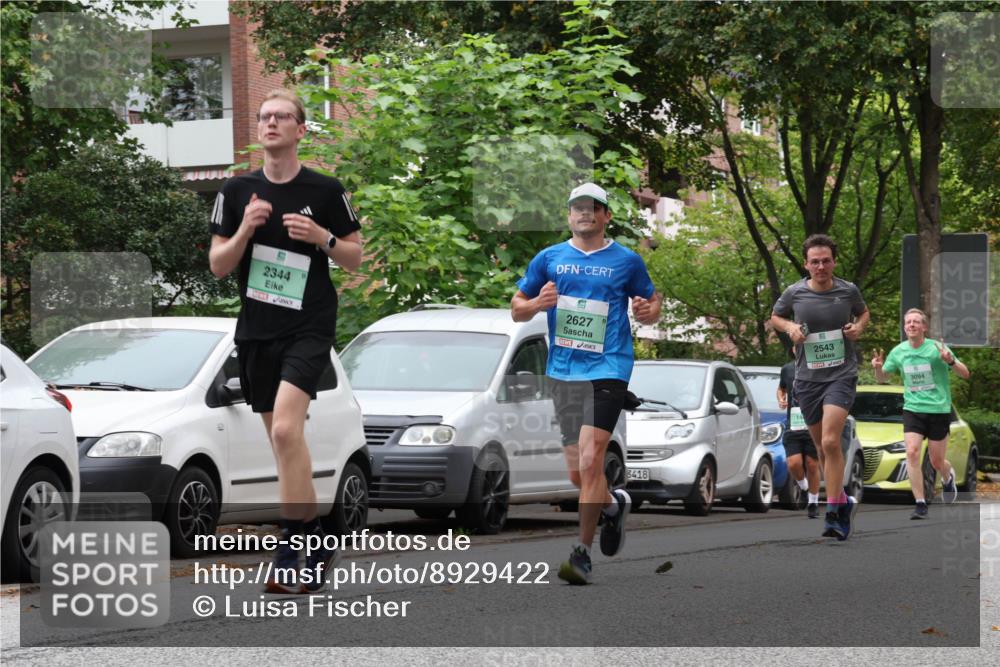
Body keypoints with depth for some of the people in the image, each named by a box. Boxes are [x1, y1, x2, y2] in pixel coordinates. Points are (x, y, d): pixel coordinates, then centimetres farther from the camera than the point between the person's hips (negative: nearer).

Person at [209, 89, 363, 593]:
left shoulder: (326, 191, 1)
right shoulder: (237, 192, 7)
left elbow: (355, 257, 7)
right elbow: (218, 266, 7)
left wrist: (323, 238, -12)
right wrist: (245, 230, -11)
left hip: (309, 327, -4)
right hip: (256, 330, 4)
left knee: (286, 429, -21)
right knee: (281, 440, 8)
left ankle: (289, 553, -20)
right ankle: (313, 537, 20)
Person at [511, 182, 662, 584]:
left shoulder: (627, 261, 5)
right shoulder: (548, 259, 10)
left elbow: (653, 303, 15)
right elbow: (516, 309, 15)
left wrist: (648, 311, -9)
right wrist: (536, 304, -8)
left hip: (608, 370, -4)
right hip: (563, 371, 4)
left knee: (590, 460, -17)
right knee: (577, 474, 8)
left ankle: (582, 554, -11)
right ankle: (614, 505, 41)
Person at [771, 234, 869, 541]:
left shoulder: (848, 291, -2)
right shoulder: (794, 293, -1)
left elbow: (863, 312, 19)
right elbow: (775, 317, 17)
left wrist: (859, 326, -2)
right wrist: (790, 327, -4)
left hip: (841, 374, -3)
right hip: (807, 377, 3)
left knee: (830, 442, -19)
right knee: (823, 447, 11)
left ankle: (834, 513, -17)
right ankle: (842, 502, 31)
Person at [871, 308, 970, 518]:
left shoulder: (936, 348, -9)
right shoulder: (898, 352, 2)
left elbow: (965, 374, -6)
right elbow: (882, 378, 15)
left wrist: (950, 361, -26)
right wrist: (878, 368, -9)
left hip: (939, 409, -2)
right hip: (912, 409, 2)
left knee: (937, 461, 6)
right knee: (912, 452, -18)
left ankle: (948, 476, 43)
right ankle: (920, 504, -14)